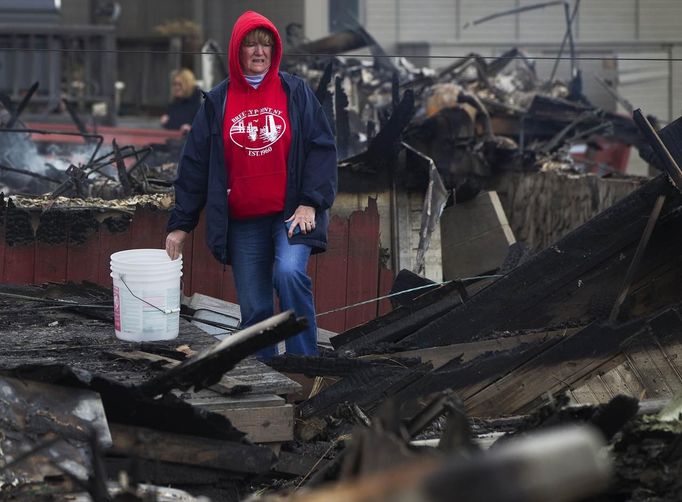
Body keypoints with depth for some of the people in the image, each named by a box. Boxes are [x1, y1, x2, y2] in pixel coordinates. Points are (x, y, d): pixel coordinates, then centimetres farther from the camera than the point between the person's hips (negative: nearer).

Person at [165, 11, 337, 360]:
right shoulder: (217, 102, 7)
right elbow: (195, 164, 9)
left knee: (289, 272, -27)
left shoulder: (295, 92, 3)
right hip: (243, 223, 2)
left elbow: (322, 148, 0)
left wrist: (311, 202, -11)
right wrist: (180, 224, 7)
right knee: (254, 311, 3)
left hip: (290, 214, -2)